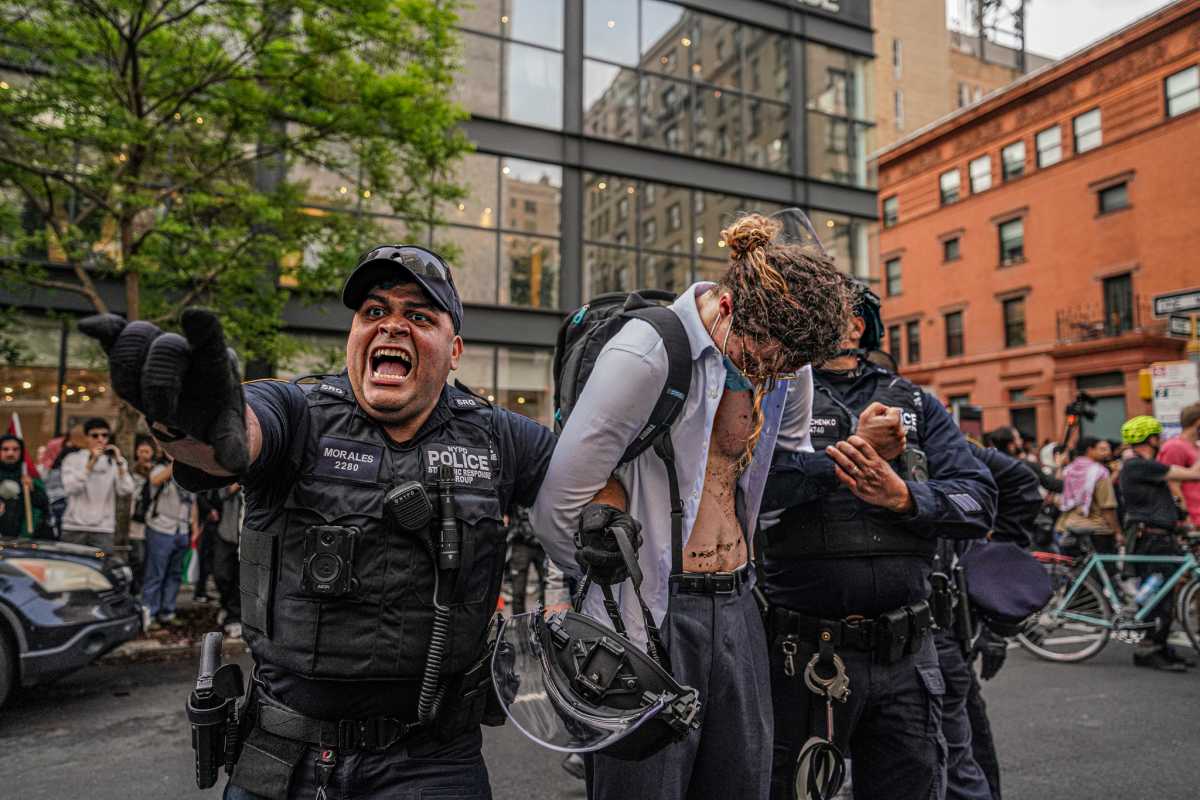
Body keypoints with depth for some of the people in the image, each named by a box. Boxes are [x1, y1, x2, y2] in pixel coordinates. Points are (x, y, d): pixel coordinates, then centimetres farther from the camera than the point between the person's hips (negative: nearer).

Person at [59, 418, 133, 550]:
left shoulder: (115, 461, 8)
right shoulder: (72, 459, 6)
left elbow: (126, 491, -5)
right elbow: (70, 488, -10)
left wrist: (119, 463, -13)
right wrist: (91, 462, -14)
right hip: (74, 528, 0)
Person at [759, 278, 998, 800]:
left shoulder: (916, 406, 10)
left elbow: (980, 503, 0)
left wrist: (904, 497, -18)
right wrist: (850, 451, -20)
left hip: (905, 657, 3)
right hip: (802, 654, -2)